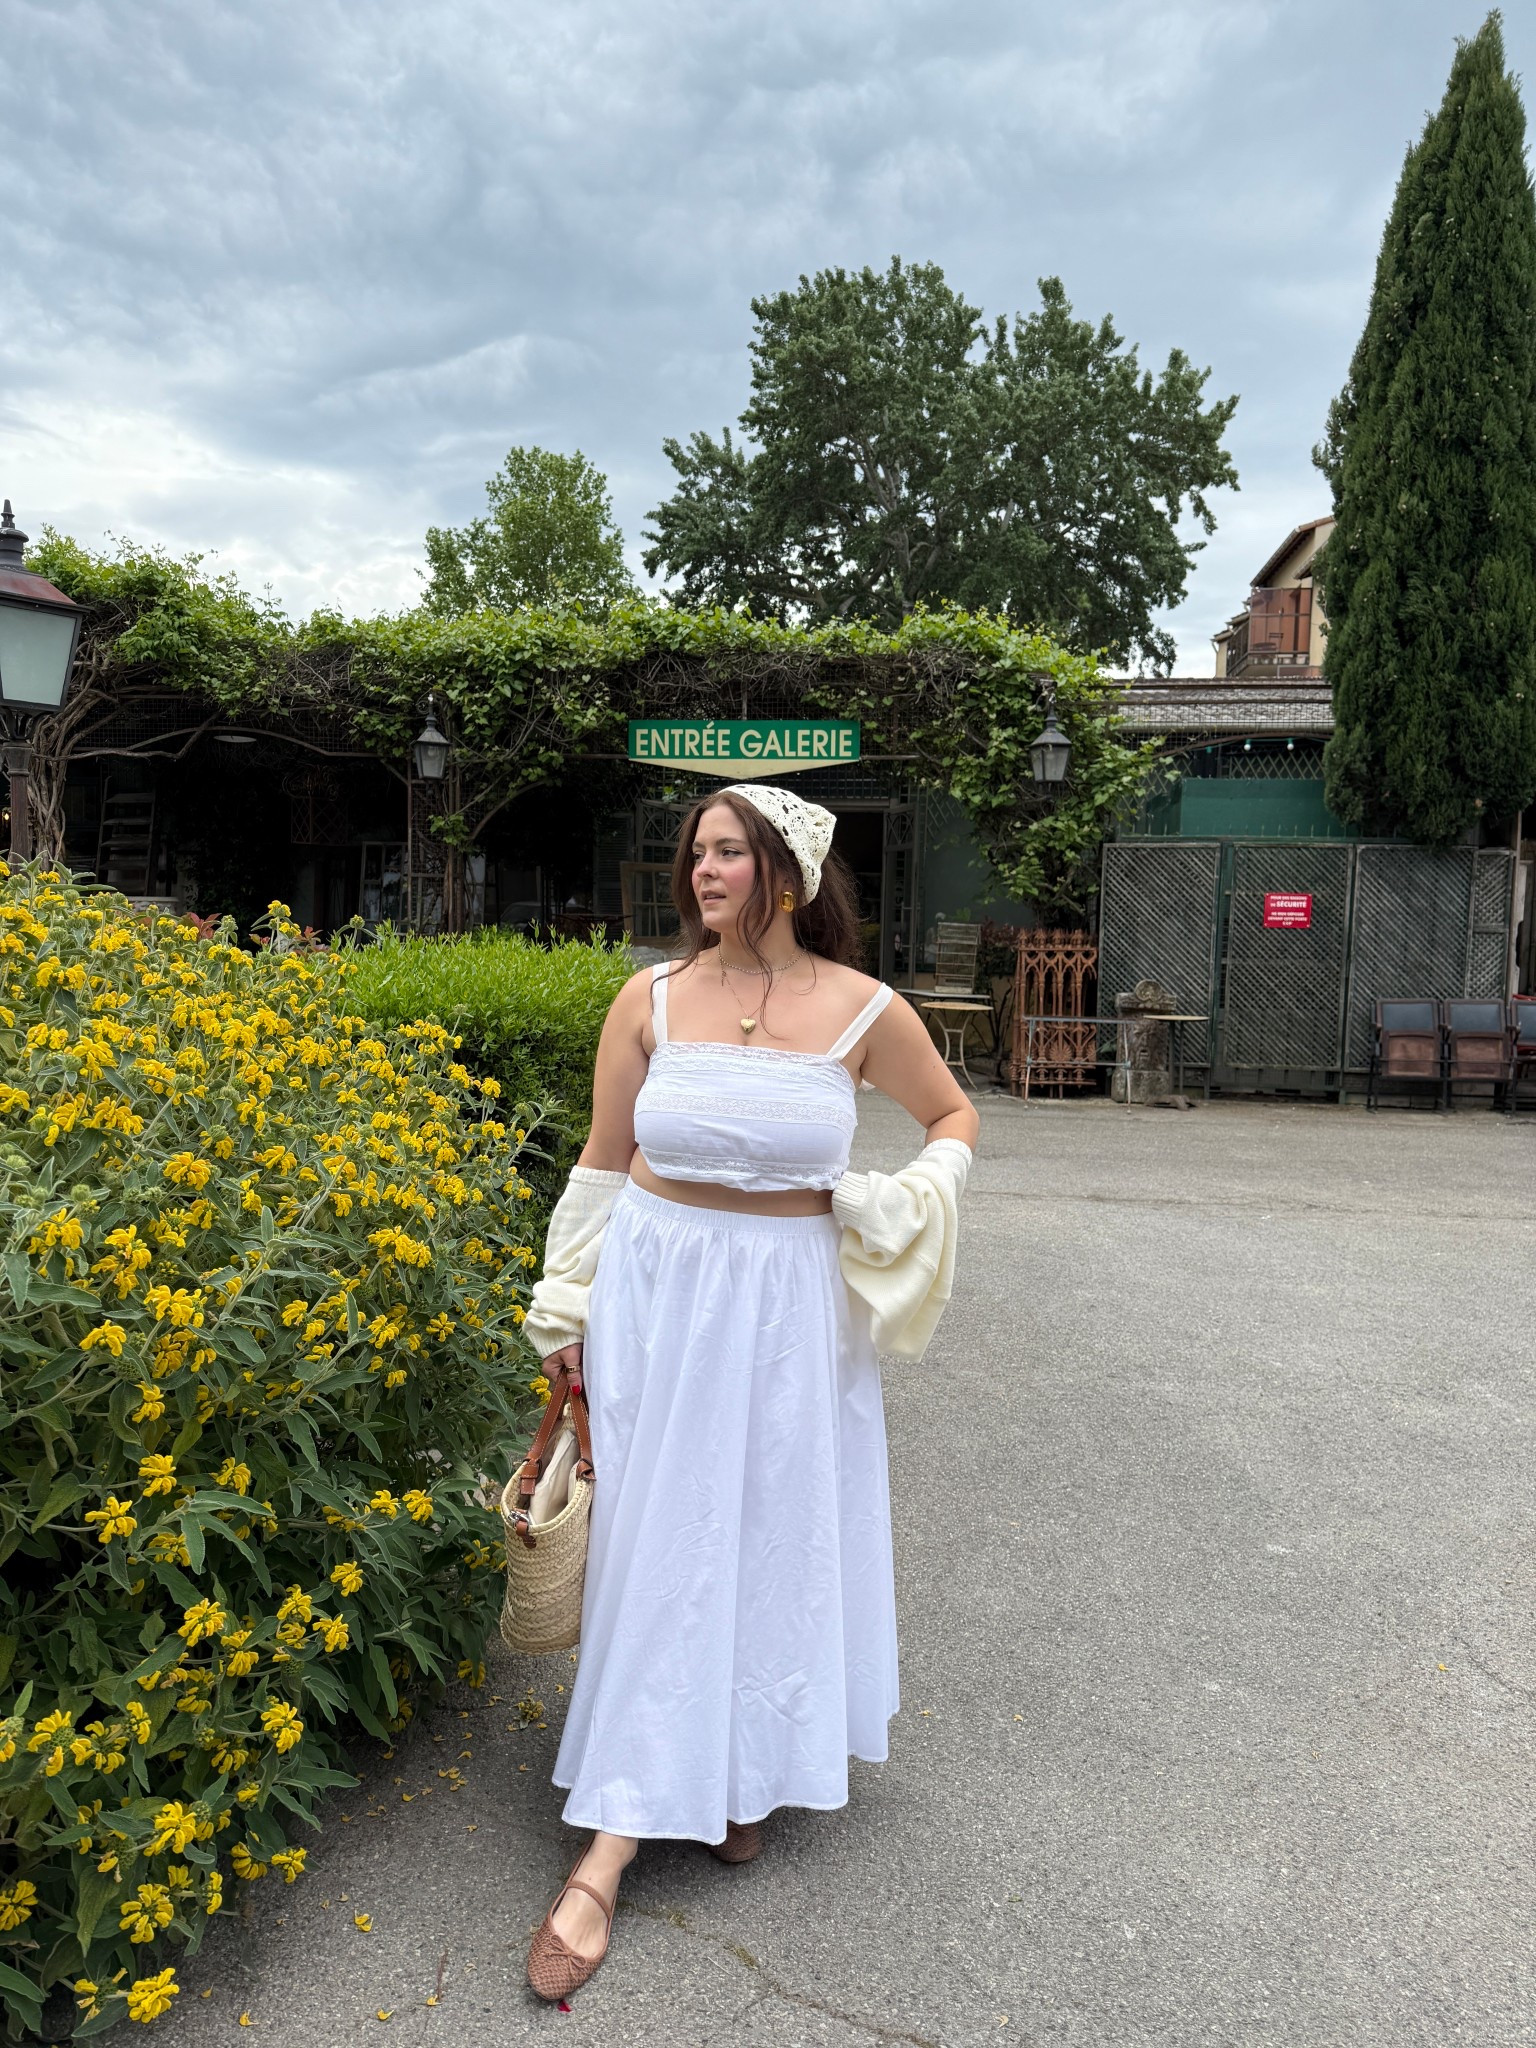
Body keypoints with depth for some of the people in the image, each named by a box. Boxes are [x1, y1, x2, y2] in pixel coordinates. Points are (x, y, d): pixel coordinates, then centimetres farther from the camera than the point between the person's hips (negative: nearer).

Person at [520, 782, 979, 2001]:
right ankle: (609, 1851, 20)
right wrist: (567, 1309, 5)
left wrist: (907, 1206, -8)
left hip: (790, 1306, 0)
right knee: (659, 1544, 5)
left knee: (779, 1537, 12)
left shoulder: (865, 1011, -8)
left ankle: (751, 1770, 38)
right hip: (658, 1293, 1)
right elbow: (605, 1163, 4)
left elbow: (954, 1118, 10)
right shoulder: (650, 999, -4)